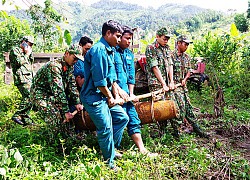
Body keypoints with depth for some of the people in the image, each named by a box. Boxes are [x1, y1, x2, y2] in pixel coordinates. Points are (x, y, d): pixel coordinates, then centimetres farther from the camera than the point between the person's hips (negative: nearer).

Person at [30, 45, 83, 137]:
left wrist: (77, 102, -5)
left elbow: (72, 86, 4)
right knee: (55, 119, -21)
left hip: (53, 95, 9)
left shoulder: (69, 66, -1)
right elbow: (58, 91, -34)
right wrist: (66, 111, -33)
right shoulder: (54, 66, -29)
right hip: (40, 94, -8)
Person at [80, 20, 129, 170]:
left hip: (104, 96, 10)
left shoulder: (109, 50, 13)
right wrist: (110, 97, -9)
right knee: (106, 128, -3)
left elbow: (112, 77, 16)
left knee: (122, 117, 16)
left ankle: (110, 149, 27)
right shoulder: (99, 50, -19)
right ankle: (109, 162, 16)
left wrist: (116, 95, 9)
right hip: (94, 97, -10)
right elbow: (99, 80, -22)